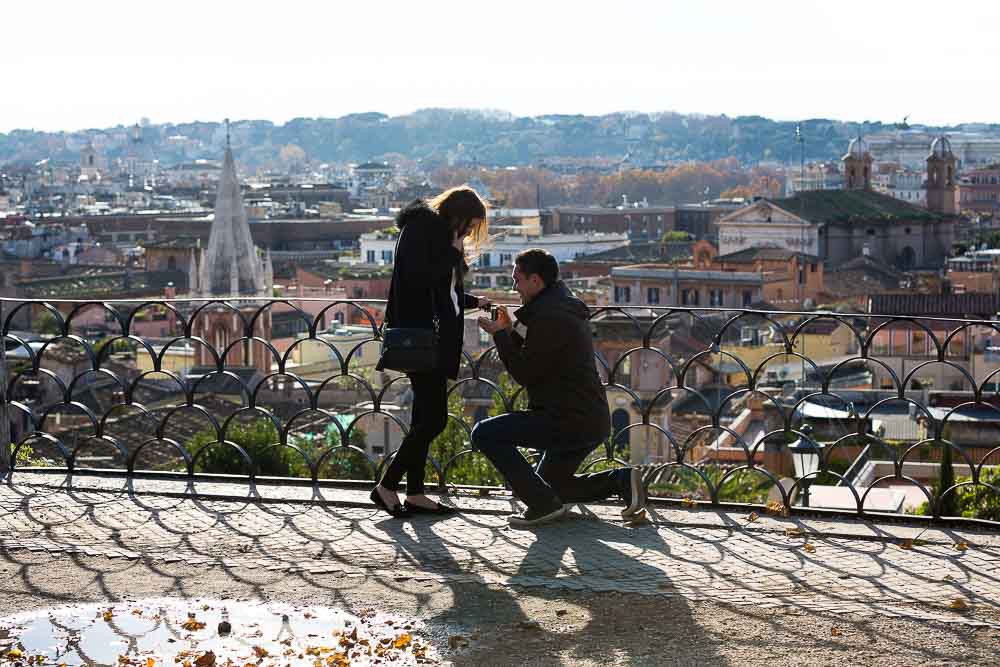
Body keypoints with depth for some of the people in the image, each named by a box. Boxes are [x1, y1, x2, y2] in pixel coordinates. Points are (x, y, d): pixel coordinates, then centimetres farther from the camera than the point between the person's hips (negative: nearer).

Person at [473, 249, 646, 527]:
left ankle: (543, 503, -12)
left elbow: (525, 374, -15)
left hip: (570, 420, -11)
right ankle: (622, 480, 12)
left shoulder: (549, 316, -17)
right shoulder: (567, 308, 17)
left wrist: (500, 335, -5)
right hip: (591, 421, 11)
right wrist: (509, 332, 15)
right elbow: (537, 362, 23)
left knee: (485, 433, -12)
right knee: (553, 485, 25)